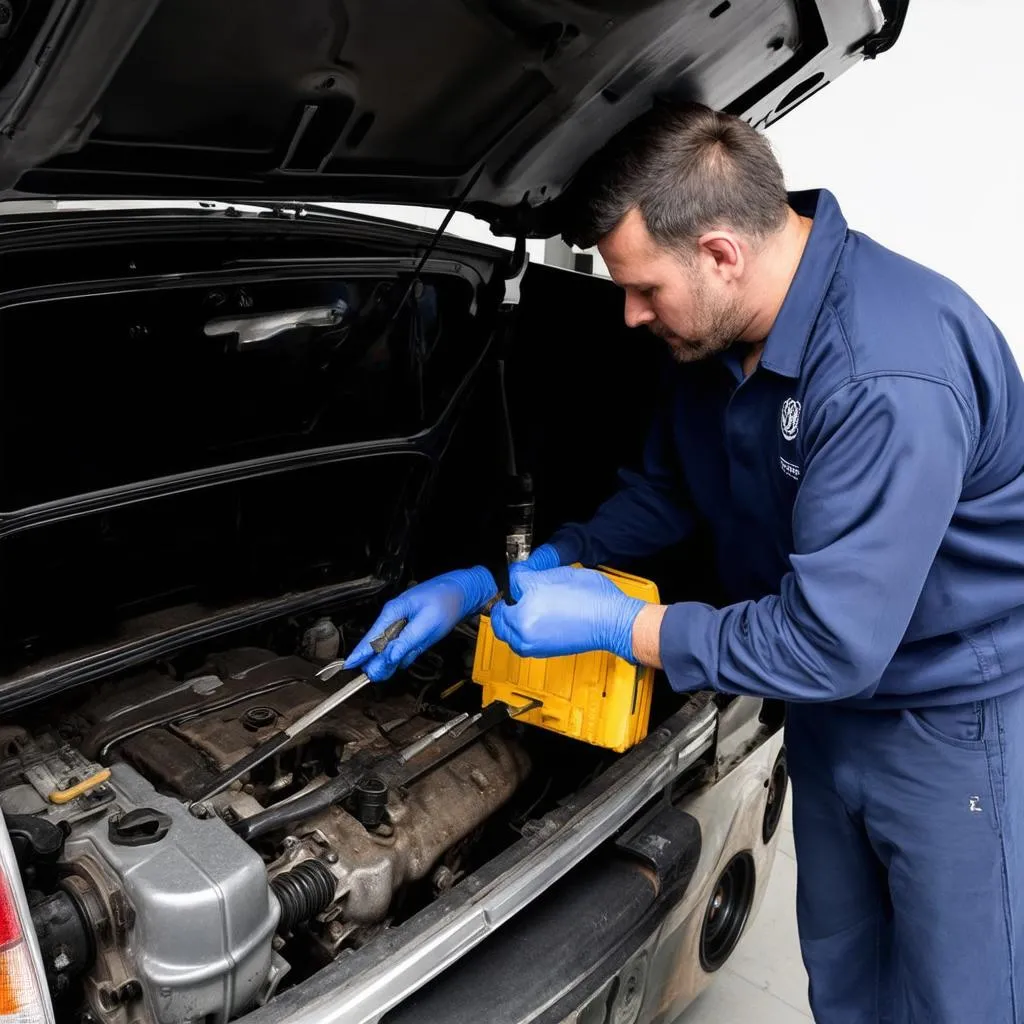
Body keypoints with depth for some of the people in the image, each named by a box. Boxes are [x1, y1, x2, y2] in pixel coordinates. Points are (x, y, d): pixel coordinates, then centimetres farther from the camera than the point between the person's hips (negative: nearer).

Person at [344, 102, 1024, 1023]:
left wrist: (613, 624, -23)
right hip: (831, 703, 7)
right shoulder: (722, 328, -7)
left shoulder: (888, 383, -35)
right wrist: (483, 584, -1)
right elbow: (666, 496, 5)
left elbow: (829, 646, -32)